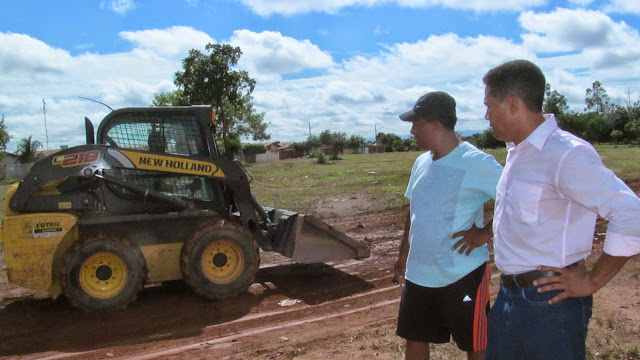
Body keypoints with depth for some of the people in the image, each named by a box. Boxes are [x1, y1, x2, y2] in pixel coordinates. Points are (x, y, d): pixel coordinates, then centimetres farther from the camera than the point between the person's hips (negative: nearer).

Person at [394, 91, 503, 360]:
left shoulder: (476, 163, -16)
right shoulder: (422, 163, 7)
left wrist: (485, 233, -19)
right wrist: (403, 254, 18)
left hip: (463, 275, -7)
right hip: (418, 274, 7)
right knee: (415, 338, 20)